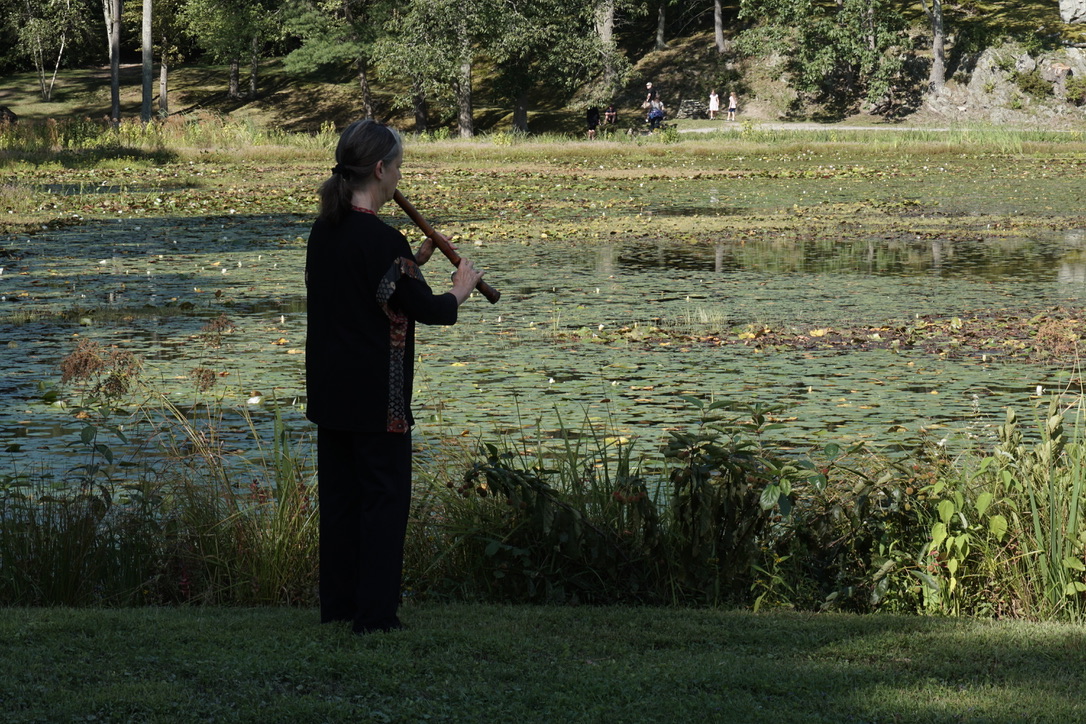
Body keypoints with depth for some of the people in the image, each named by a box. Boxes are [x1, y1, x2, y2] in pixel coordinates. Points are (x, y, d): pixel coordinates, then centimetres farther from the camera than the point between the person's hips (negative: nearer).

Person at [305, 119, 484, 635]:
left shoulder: (324, 232, 6)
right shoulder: (382, 240, -19)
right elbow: (427, 310, -12)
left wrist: (414, 262, 12)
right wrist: (460, 289, 6)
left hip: (329, 391, 8)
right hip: (376, 395, -8)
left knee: (339, 493, 15)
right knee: (384, 496, 0)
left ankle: (337, 603, 21)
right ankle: (375, 613, 2)